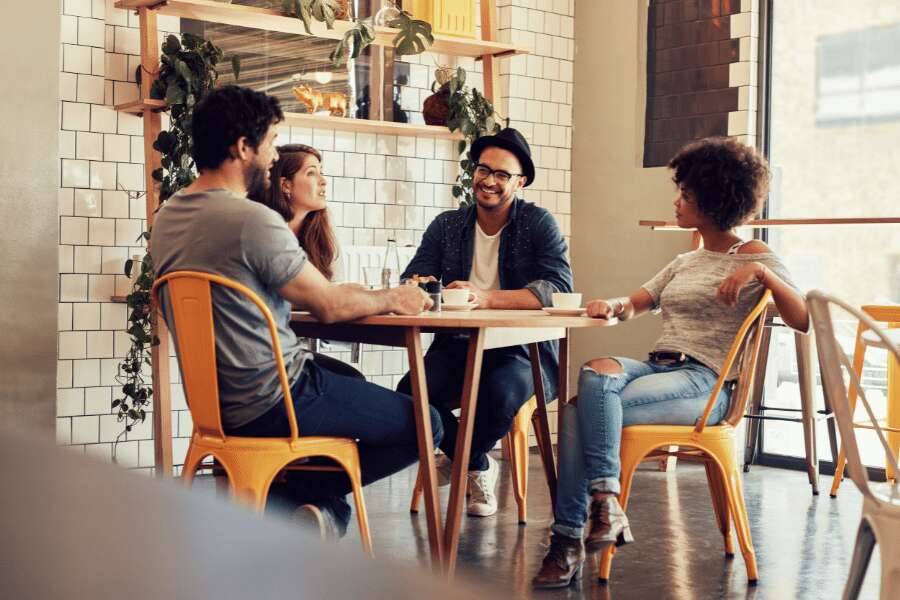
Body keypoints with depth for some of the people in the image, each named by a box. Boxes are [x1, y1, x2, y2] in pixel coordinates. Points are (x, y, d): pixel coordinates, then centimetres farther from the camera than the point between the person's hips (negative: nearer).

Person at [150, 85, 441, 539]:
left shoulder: (167, 217, 6)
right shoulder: (254, 220, -22)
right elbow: (329, 306, -13)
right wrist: (392, 299, 6)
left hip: (212, 400, 9)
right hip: (268, 407, -9)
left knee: (351, 380, 32)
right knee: (424, 425, 0)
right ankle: (309, 497, 1)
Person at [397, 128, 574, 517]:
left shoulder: (538, 224, -1)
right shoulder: (447, 226, 10)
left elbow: (559, 289, -16)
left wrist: (486, 298, -28)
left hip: (522, 349, -3)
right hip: (458, 345, 3)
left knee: (501, 395, -36)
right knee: (410, 394, -27)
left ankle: (457, 459, 0)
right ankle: (478, 468, 3)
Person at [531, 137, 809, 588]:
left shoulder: (753, 256, 4)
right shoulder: (685, 263, 27)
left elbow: (803, 321, -8)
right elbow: (634, 305, 25)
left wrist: (761, 272, -21)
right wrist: (612, 306, 2)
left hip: (704, 382, -6)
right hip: (657, 366, 6)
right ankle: (567, 539, -30)